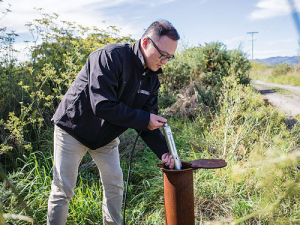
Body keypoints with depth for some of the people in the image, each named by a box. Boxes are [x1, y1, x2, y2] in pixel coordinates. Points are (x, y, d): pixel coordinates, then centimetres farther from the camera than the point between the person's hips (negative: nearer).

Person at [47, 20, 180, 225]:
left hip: (107, 136, 7)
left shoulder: (152, 79, -3)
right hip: (74, 129, -6)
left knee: (115, 184, 8)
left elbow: (148, 120, -1)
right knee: (63, 190, 1)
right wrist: (143, 119, -27)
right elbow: (102, 106, -34)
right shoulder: (111, 57, -28)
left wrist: (163, 151, -16)